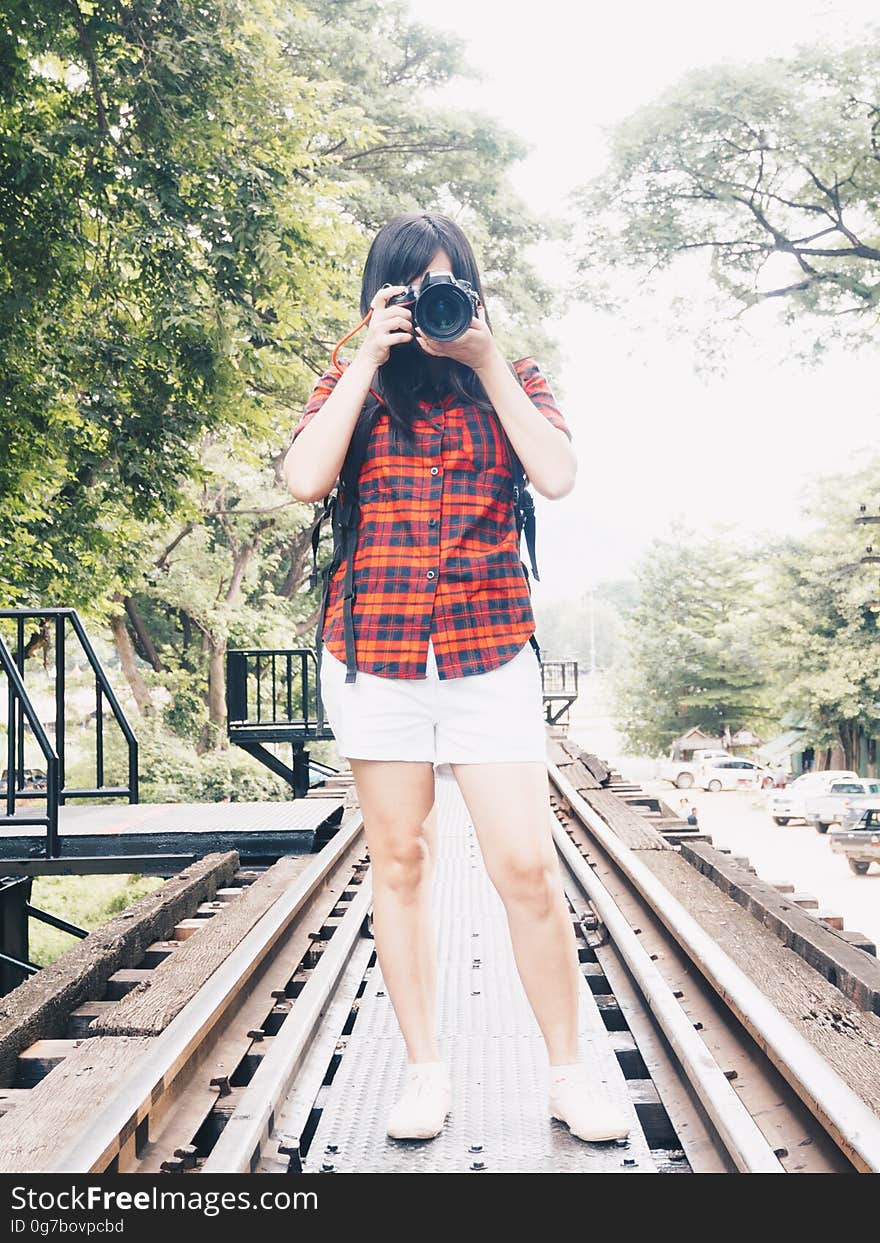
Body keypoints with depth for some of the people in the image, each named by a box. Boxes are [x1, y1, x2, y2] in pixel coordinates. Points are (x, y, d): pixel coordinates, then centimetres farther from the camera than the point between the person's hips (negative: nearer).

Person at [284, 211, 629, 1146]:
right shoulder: (349, 385, 9)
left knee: (527, 869, -4)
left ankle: (567, 1074, 13)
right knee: (400, 863, 7)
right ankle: (425, 1073, 20)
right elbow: (304, 480, -10)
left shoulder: (512, 380, 10)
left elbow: (559, 478, -8)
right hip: (374, 652, 1)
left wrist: (486, 361, -8)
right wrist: (370, 359, -8)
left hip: (490, 655, 0)